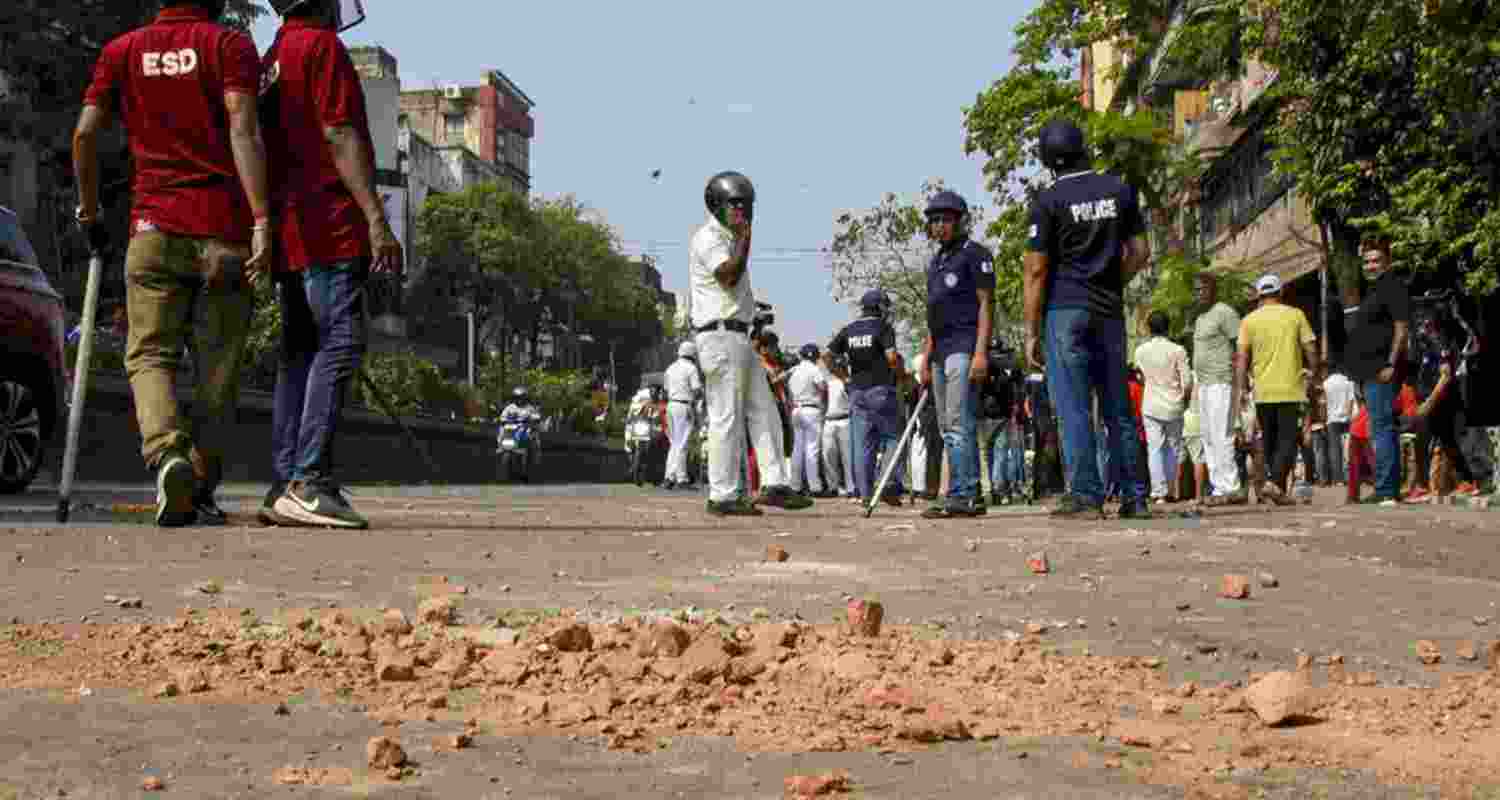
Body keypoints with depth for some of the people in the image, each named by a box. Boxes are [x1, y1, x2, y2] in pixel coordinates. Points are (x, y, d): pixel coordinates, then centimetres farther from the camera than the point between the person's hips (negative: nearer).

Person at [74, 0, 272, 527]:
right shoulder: (230, 45, 3)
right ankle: (200, 490, 9)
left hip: (155, 228, 2)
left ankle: (168, 455, -23)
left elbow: (85, 133, 3)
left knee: (150, 355, 3)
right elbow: (243, 133, -11)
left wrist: (88, 214, 15)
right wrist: (262, 222, -16)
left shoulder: (122, 51, 12)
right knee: (217, 365, 7)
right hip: (225, 229, -1)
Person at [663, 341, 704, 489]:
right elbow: (698, 390, -13)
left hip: (671, 405, 7)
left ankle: (670, 478, 6)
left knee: (675, 444, 12)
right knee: (682, 444, -7)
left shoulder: (671, 368, 15)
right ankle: (682, 479, -8)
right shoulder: (691, 368, -7)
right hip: (685, 407, -7)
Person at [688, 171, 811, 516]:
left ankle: (774, 484, 9)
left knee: (763, 410, 8)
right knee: (726, 417, -8)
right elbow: (729, 275, -24)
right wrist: (744, 238, -19)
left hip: (739, 338, 10)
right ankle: (723, 496, -5)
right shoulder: (709, 238, -9)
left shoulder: (729, 239, 21)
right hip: (720, 335, -10)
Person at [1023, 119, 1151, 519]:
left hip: (1066, 310, -4)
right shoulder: (1120, 190, 6)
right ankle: (1133, 496, 9)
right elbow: (1140, 252, 8)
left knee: (1072, 406, -2)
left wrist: (1031, 333, -3)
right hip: (1110, 310, 4)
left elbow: (1036, 269, -7)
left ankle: (1085, 495, -6)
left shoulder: (1048, 200, -6)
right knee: (1118, 407, 9)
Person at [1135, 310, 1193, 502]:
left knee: (1154, 449, 1)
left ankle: (1159, 492, -8)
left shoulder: (1141, 351, -2)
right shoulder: (1177, 350, -9)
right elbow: (1187, 381, -8)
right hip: (1174, 407, -1)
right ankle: (1170, 490, 15)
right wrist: (1186, 397, 10)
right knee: (1173, 449, 13)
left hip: (1151, 406, 1)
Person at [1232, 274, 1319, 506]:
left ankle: (1279, 487, 17)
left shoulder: (1249, 320, 4)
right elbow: (1311, 350, 1)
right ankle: (1274, 482, -20)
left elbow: (1241, 358, -2)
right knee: (1288, 440, -2)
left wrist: (1239, 390, -1)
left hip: (1263, 391, 2)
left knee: (1269, 441, 13)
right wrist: (1314, 374, 14)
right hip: (1291, 390, -2)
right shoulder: (1295, 315, 2)